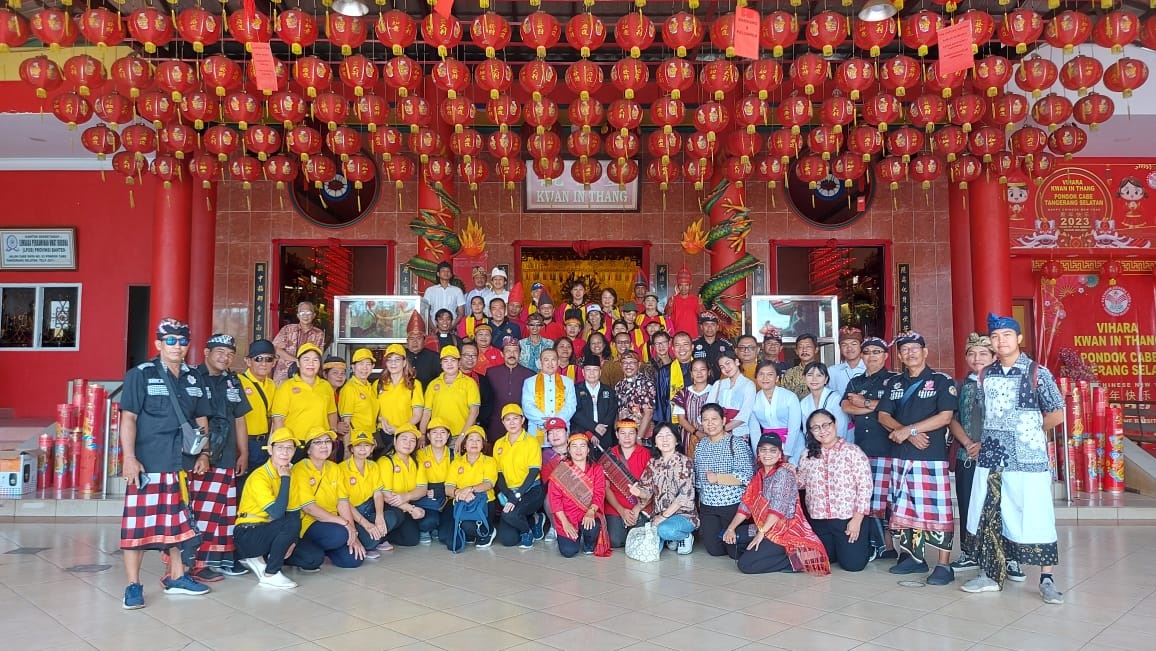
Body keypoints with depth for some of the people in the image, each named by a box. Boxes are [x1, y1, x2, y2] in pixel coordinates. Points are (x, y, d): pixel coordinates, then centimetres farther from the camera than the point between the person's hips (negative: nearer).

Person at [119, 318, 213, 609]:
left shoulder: (194, 379, 11)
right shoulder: (141, 375, -4)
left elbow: (201, 420, 17)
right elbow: (128, 418, -8)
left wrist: (204, 453, 8)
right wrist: (129, 458, -15)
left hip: (182, 465, 5)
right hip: (147, 464, -5)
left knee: (179, 522, 13)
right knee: (138, 523, -2)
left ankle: (176, 577, 26)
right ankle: (133, 586, 9)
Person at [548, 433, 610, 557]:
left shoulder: (596, 469, 6)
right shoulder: (560, 470, 2)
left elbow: (599, 494, -4)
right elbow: (555, 498, -3)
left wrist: (591, 512, -24)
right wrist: (565, 522, -14)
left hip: (589, 515, 1)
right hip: (567, 515, -1)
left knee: (592, 528, -34)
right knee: (568, 552, -20)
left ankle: (589, 545, 4)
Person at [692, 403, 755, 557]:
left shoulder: (737, 444, -11)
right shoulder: (700, 446, 8)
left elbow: (746, 477, -20)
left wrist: (717, 478, -23)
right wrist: (698, 508, 15)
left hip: (733, 505, -5)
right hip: (707, 506, 5)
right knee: (714, 549, 3)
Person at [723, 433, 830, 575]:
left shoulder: (783, 473, -13)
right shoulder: (759, 475, 11)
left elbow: (778, 508, -21)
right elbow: (746, 504, 9)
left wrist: (761, 533, -23)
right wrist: (731, 528, -1)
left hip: (785, 532, -9)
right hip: (765, 529, 9)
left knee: (746, 564, -19)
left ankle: (794, 558, -10)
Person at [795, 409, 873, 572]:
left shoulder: (853, 451, -8)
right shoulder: (808, 456, 5)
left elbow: (865, 486, -10)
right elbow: (802, 484, 15)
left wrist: (857, 519, -14)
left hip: (848, 518, -4)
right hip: (819, 521, 5)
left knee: (852, 564, -3)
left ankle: (865, 545, 29)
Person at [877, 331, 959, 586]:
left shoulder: (941, 381, 0)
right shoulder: (895, 384, 14)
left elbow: (945, 416, -11)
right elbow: (883, 415, 7)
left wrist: (908, 429, -14)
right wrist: (908, 433, -10)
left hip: (932, 457, -5)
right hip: (901, 456, 5)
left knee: (936, 510, -6)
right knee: (904, 508, 9)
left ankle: (943, 565, 0)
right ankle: (914, 557, 21)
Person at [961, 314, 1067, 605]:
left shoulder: (1037, 373, -3)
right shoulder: (985, 376, 9)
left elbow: (1056, 414, 1)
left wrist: (1029, 431, 5)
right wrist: (988, 438, 9)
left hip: (1028, 458, -4)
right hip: (991, 457, 4)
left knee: (1035, 517, -2)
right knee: (990, 516, 8)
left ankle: (1046, 580, 9)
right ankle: (992, 573, 19)